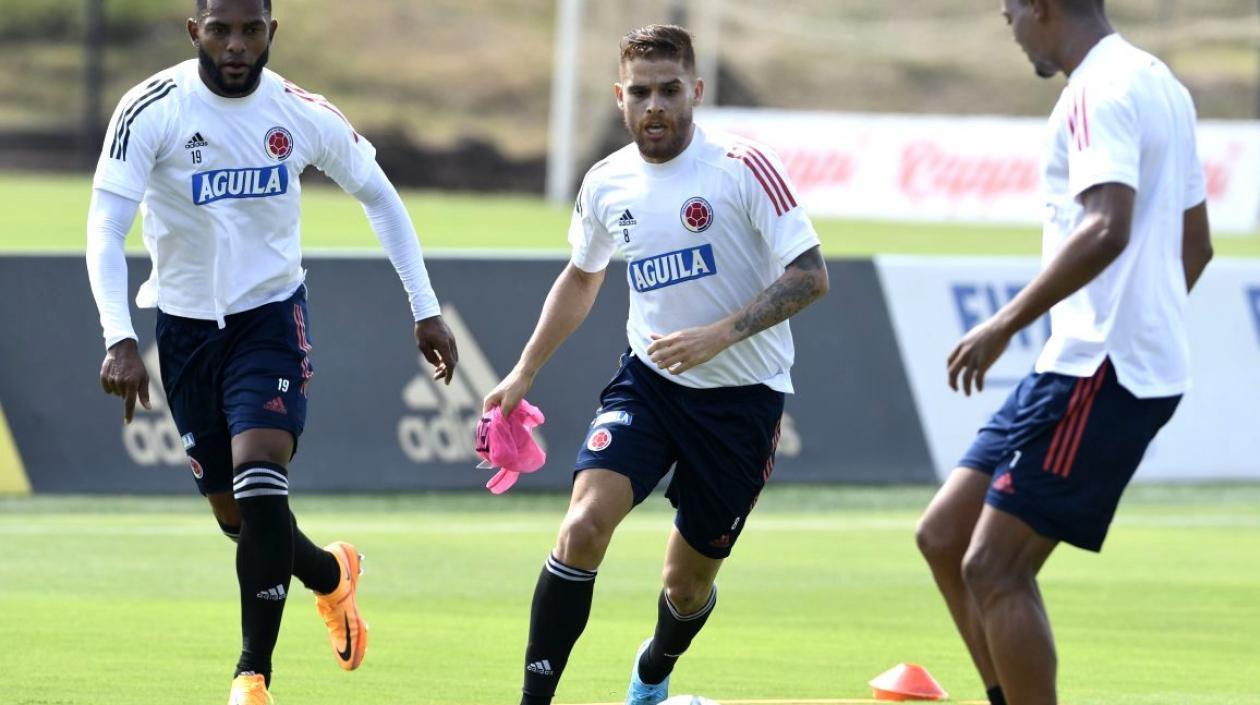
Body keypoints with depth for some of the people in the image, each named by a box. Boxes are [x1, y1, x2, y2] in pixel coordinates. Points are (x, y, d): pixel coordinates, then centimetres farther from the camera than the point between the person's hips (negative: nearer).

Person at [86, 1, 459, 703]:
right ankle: (332, 576, 41)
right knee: (232, 514, 9)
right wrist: (119, 339, -33)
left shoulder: (303, 116, -7)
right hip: (185, 323, 1)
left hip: (272, 314, -1)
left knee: (259, 481, -21)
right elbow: (106, 229, -20)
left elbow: (379, 196, 9)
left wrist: (426, 308, 6)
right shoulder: (152, 111, -15)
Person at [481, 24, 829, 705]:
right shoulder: (607, 183, 1)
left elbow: (810, 275, -16)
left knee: (689, 582, 9)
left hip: (741, 394, -3)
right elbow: (581, 276, 20)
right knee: (584, 523, -22)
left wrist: (719, 334, -26)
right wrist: (523, 373, 19)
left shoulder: (743, 167, -15)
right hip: (647, 380, 3)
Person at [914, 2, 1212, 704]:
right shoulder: (1160, 86, 17)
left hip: (1099, 374, -10)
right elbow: (1195, 244, 24)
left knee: (995, 568, -10)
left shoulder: (1099, 92, -14)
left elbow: (1107, 230, -28)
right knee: (944, 536, 11)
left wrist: (1005, 325, -25)